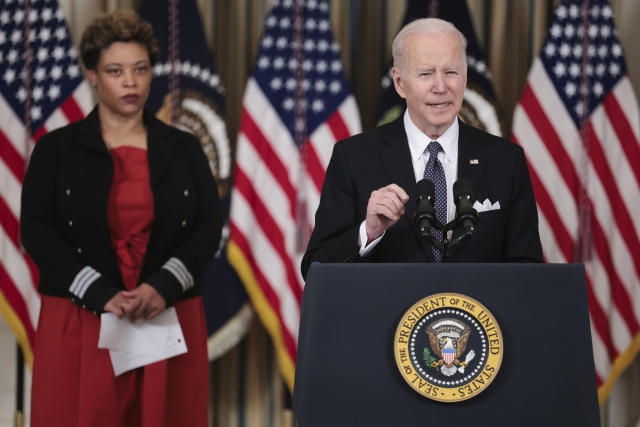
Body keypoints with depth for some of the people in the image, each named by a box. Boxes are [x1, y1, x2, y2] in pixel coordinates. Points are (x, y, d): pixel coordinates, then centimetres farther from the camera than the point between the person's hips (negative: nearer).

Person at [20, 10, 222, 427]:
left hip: (168, 321, 2)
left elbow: (209, 227, 3)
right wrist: (100, 295, -15)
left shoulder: (183, 149, 12)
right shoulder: (58, 149, 6)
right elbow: (37, 231, -3)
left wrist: (164, 287, -14)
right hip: (80, 324, -1)